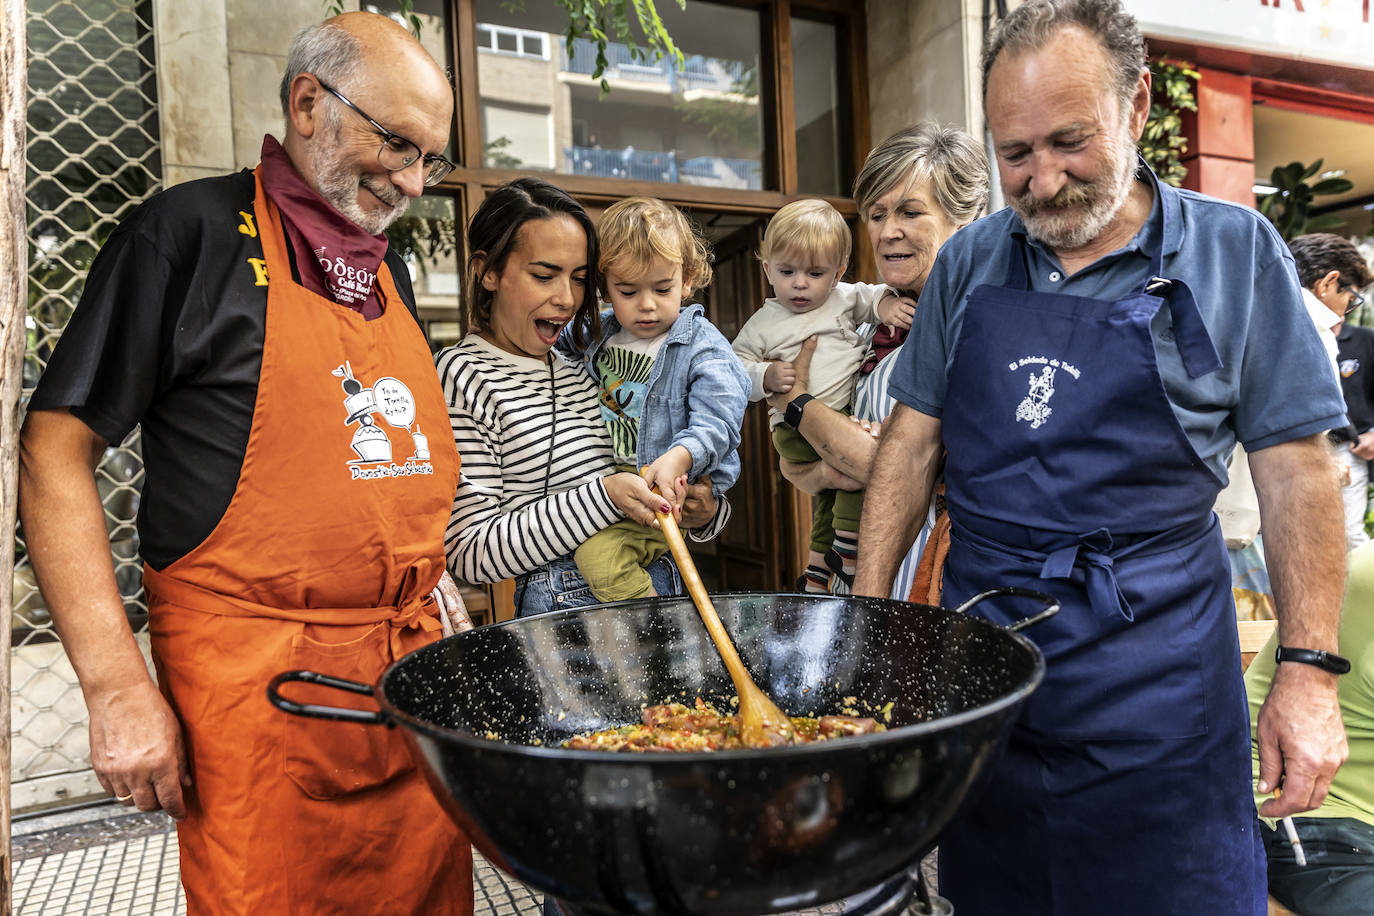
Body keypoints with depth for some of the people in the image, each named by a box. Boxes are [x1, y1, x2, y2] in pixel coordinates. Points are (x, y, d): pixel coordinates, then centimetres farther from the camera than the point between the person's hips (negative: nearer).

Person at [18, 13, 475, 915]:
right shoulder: (191, 232, -6)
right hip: (255, 685, -6)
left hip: (411, 670, 6)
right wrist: (118, 686, -13)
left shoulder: (389, 271, 14)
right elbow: (56, 451, -8)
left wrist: (440, 603, 12)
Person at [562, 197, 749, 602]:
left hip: (676, 486, -8)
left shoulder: (703, 347, -8)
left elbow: (717, 422, -20)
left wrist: (678, 458, -36)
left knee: (597, 552, -25)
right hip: (605, 481, 8)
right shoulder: (598, 335, 11)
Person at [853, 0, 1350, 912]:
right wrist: (867, 613, 0)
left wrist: (1309, 670, -7)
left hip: (1157, 670, -2)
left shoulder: (1234, 250, -3)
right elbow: (913, 440, 5)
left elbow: (1294, 468, -2)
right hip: (977, 647, 3)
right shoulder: (968, 262, 4)